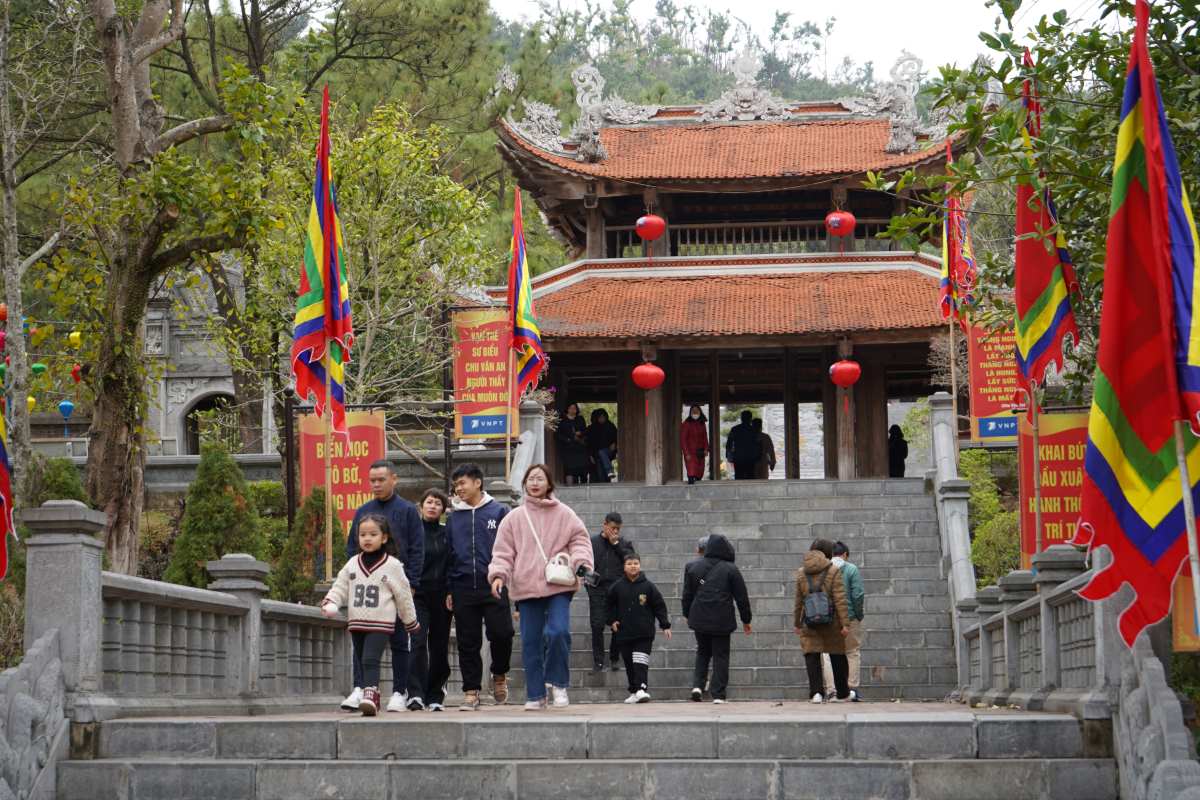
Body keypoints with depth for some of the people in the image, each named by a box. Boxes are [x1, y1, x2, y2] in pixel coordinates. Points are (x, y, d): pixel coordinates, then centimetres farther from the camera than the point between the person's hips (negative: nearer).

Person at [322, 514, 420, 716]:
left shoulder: (392, 565, -2)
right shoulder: (352, 564, 10)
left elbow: (403, 595, 4)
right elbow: (340, 587, 8)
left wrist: (411, 622, 10)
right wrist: (330, 603, -13)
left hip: (381, 623, -5)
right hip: (357, 622, 6)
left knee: (370, 660, -20)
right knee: (361, 662, 8)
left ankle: (370, 697, -29)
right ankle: (372, 698, 16)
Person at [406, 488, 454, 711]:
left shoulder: (447, 533, 10)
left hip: (441, 595, 2)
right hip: (418, 594, -2)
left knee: (440, 647, 5)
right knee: (419, 643, -15)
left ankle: (435, 697, 12)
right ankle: (416, 694, -21)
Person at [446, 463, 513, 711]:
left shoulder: (499, 512, 3)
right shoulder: (454, 517, 13)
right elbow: (448, 556, 15)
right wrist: (448, 590, 9)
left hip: (493, 587, -3)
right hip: (463, 588, 3)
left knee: (501, 633, -10)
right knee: (468, 643, 3)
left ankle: (499, 675, 16)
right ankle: (471, 690, 10)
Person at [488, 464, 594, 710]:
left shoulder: (563, 514, 8)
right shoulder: (514, 518, 10)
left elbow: (580, 539, 8)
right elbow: (503, 551, 9)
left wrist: (581, 562, -10)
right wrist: (499, 575, -7)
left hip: (559, 586, -2)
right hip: (526, 587, 2)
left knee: (558, 632, -18)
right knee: (531, 641, 3)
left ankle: (559, 684, 2)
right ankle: (535, 695, 13)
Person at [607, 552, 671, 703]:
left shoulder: (648, 586, -2)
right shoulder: (617, 587, 3)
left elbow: (659, 606, 2)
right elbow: (610, 605, 18)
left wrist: (665, 625, 0)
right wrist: (612, 620, 8)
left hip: (644, 634, -3)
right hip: (624, 633, 3)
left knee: (641, 662, -13)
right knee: (629, 664, 9)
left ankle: (642, 688, -19)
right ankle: (634, 691, 18)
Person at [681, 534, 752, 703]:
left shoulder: (693, 567, 4)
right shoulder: (730, 570, -6)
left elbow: (687, 594, 11)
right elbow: (741, 597, -1)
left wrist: (688, 615, 24)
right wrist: (746, 621, 9)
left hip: (699, 619, 3)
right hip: (722, 620, -3)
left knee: (702, 652, 20)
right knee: (720, 655, 5)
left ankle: (697, 685, 3)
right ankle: (718, 694, 1)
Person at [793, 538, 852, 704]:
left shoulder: (801, 573, 5)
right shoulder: (833, 571, -5)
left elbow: (798, 601, 9)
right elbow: (840, 600, -10)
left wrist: (797, 623, 18)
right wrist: (845, 623, -10)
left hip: (809, 624, 1)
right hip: (831, 622, -1)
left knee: (812, 656, 2)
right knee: (837, 656, 13)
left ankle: (816, 692, -14)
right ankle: (842, 692, 24)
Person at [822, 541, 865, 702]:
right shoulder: (851, 569, -5)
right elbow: (858, 595, -11)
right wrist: (859, 615, 0)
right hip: (849, 617, -2)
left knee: (828, 654, 7)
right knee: (853, 652, 10)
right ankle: (852, 688, 6)